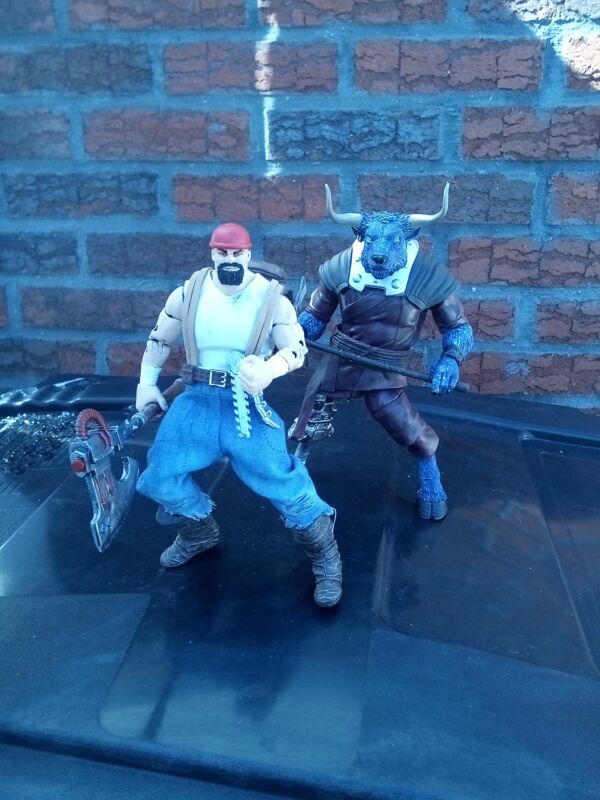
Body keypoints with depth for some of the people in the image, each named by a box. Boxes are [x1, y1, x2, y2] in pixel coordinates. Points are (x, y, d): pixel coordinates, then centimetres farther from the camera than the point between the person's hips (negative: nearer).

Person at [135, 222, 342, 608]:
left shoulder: (271, 297, -6)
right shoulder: (190, 293, 1)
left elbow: (296, 348, -14)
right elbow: (160, 338, 15)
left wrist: (268, 370, -35)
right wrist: (147, 383, 19)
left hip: (248, 402, -3)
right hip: (197, 398, 4)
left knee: (282, 481, -10)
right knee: (161, 476, 4)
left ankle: (325, 555, 12)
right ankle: (200, 532, 34)